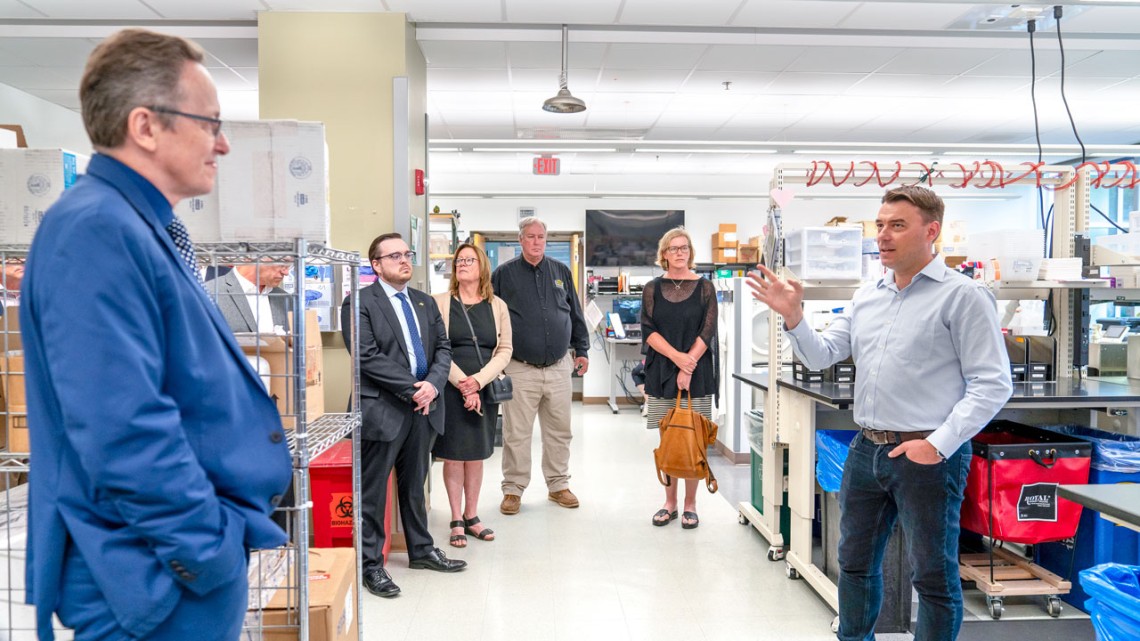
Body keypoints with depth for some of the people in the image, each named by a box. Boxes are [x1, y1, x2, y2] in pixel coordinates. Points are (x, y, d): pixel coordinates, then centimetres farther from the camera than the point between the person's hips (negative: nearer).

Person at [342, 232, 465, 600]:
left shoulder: (425, 303, 15)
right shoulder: (359, 304, -6)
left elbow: (443, 348, 10)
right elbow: (367, 357, -15)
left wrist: (433, 384, -9)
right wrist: (412, 389, -16)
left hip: (422, 409, 6)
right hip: (381, 409, -6)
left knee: (415, 485, 19)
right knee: (373, 492, 3)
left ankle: (421, 551, 32)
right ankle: (370, 565, 15)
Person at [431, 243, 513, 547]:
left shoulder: (497, 306, 6)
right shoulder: (441, 302, -1)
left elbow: (504, 350, 2)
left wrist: (479, 381, -11)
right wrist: (462, 384, -14)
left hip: (485, 390, 2)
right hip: (450, 389, -2)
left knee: (476, 455, 10)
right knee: (453, 455, 3)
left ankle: (471, 516, 23)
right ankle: (456, 521, 14)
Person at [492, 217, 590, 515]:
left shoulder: (561, 272, 9)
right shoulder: (504, 273, 1)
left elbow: (575, 314, 16)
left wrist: (581, 350, 13)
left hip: (558, 367, 3)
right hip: (520, 368, -3)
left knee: (559, 431, 11)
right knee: (517, 433, 2)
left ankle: (558, 485, 25)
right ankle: (513, 489, 16)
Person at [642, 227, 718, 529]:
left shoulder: (704, 287, 4)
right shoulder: (652, 289, 7)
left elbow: (707, 331, -3)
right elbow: (648, 330, -1)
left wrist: (688, 367, -13)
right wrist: (677, 356, -15)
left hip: (697, 374, -1)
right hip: (661, 374, 1)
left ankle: (690, 505, 12)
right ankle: (670, 503, 18)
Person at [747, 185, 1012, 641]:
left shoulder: (963, 295, -9)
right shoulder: (866, 297, 11)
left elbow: (992, 384, -13)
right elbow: (821, 356, 11)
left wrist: (939, 444, -19)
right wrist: (793, 316, -6)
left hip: (926, 455, -6)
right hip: (866, 449, 7)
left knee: (934, 576, 6)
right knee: (855, 563, 19)